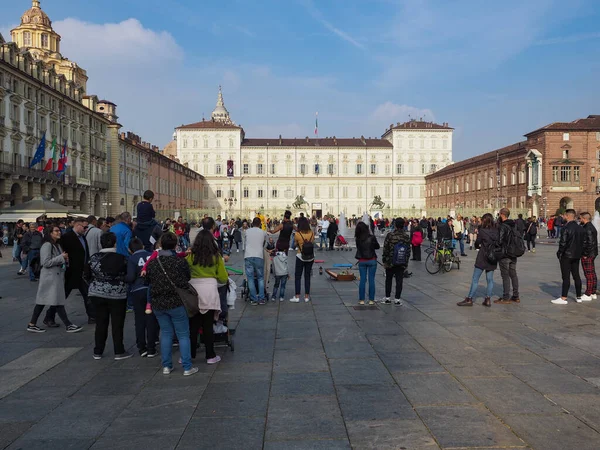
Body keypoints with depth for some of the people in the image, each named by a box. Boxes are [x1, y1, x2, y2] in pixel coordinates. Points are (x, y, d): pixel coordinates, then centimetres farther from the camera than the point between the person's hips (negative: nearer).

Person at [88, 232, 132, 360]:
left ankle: (98, 352, 19)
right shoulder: (121, 259, -12)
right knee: (117, 324, 5)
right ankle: (119, 352, 9)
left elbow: (88, 275, 4)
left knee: (100, 323, 12)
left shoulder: (94, 258, -3)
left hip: (97, 294, 3)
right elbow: (128, 276, -5)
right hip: (117, 295, -3)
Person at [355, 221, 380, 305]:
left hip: (362, 261, 2)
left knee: (362, 280, 8)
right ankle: (371, 300, 9)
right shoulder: (372, 237, -13)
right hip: (372, 260, -2)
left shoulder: (357, 239, -7)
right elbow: (377, 246, 2)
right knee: (371, 280, 5)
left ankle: (361, 300, 10)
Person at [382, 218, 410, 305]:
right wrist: (406, 262, 12)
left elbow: (386, 249, -8)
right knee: (399, 281, 5)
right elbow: (408, 250, 4)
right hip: (402, 263, 1)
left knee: (388, 280, 12)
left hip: (390, 262, -1)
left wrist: (384, 259, 1)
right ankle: (397, 299, 4)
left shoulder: (390, 235, -11)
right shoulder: (406, 236, -1)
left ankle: (387, 298, 17)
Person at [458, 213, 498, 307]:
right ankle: (487, 299, 9)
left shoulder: (482, 230, -12)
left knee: (475, 279, 0)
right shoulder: (496, 231, 1)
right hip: (493, 259, 5)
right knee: (490, 279, 10)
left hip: (482, 258, -5)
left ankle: (469, 299, 1)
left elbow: (477, 244, -5)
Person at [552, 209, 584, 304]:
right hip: (577, 255, 7)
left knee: (566, 277, -5)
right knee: (576, 276, 14)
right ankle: (579, 297, 22)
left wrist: (559, 253, -7)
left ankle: (563, 298, -3)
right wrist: (580, 253, 16)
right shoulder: (580, 228, 6)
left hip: (566, 255, -7)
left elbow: (563, 243, -19)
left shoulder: (565, 228, -17)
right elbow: (583, 242, 11)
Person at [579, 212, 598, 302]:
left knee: (589, 275, -6)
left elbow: (590, 243, -26)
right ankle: (593, 293, 22)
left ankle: (588, 295, -2)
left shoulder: (588, 229, -19)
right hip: (592, 254, 11)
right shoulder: (592, 227, 15)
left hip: (587, 255, -11)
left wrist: (585, 254, -20)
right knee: (592, 274, 15)